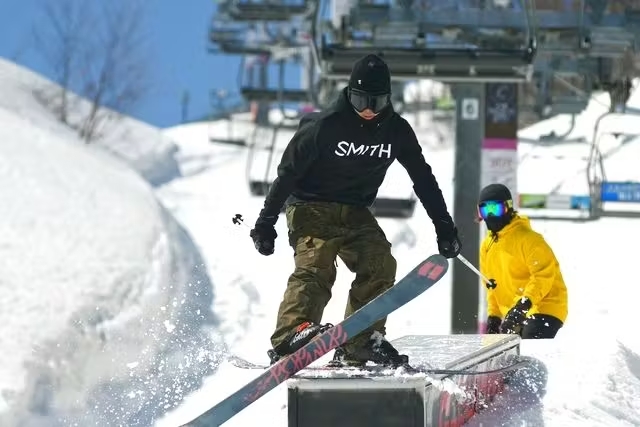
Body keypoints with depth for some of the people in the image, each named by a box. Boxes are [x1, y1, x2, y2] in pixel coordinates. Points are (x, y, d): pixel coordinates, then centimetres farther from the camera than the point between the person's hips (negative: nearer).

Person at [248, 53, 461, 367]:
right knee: (315, 265, -27)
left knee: (380, 265, -17)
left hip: (356, 213, 5)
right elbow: (287, 173, -9)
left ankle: (357, 346, -18)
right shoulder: (324, 126, -15)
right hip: (311, 208, -5)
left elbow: (423, 178, 8)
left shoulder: (396, 130, -1)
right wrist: (266, 222, -11)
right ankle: (289, 337, -44)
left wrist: (444, 226, 5)